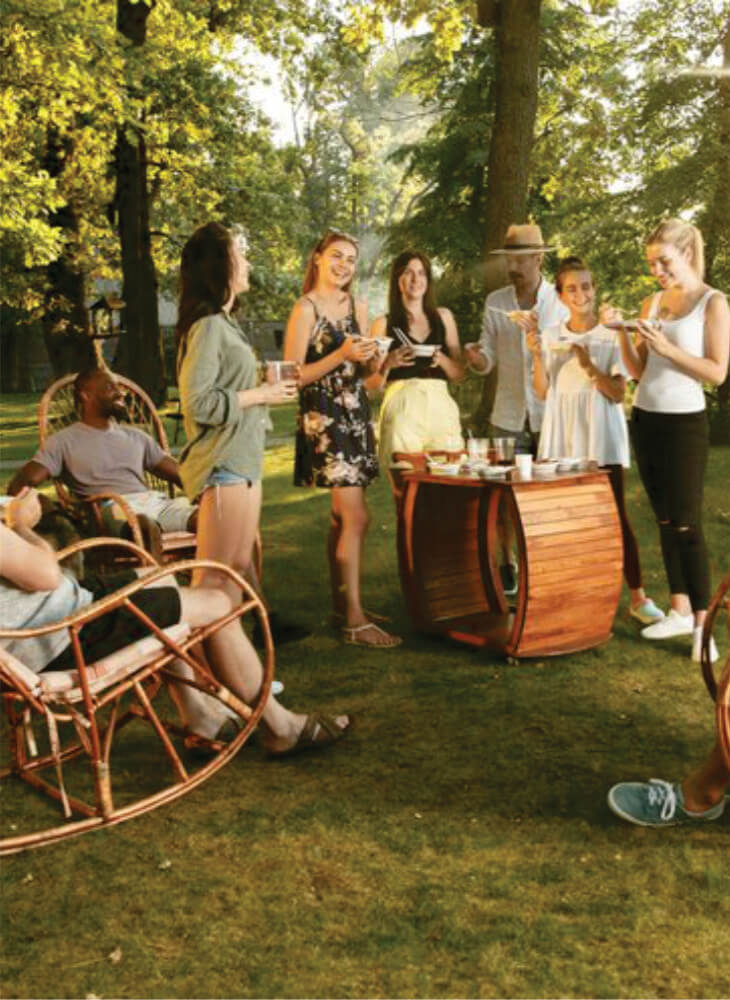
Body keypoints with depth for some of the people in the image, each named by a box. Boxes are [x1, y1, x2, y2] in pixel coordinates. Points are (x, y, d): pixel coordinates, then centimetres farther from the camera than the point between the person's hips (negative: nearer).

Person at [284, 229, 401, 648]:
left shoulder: (358, 306, 13)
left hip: (356, 414, 7)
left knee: (343, 515, 12)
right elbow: (293, 376, -12)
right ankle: (354, 621, -7)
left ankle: (342, 604, 21)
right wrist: (341, 355, -20)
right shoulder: (306, 309, -8)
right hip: (323, 419, -7)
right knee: (356, 518, -12)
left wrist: (371, 355, -2)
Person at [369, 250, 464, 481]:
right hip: (402, 409, -3)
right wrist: (388, 364, -13)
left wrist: (441, 359, -5)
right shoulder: (384, 323, 7)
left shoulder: (443, 317, 15)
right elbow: (371, 384, 5)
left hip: (440, 408, 3)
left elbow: (458, 373, 14)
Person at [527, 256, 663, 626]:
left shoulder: (611, 336, -2)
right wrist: (537, 356, -12)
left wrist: (589, 366, -21)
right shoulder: (550, 336, 6)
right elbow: (543, 392, 2)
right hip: (562, 436, 3)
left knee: (616, 515, -4)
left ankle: (638, 597, 2)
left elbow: (618, 393, -7)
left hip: (601, 437, -3)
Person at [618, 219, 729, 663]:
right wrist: (622, 333, -6)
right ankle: (680, 610, 16)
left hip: (685, 424, -6)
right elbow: (638, 370, 8)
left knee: (687, 523, -7)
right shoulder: (651, 303, 9)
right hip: (645, 419, 6)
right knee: (664, 519, 8)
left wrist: (668, 348, -19)